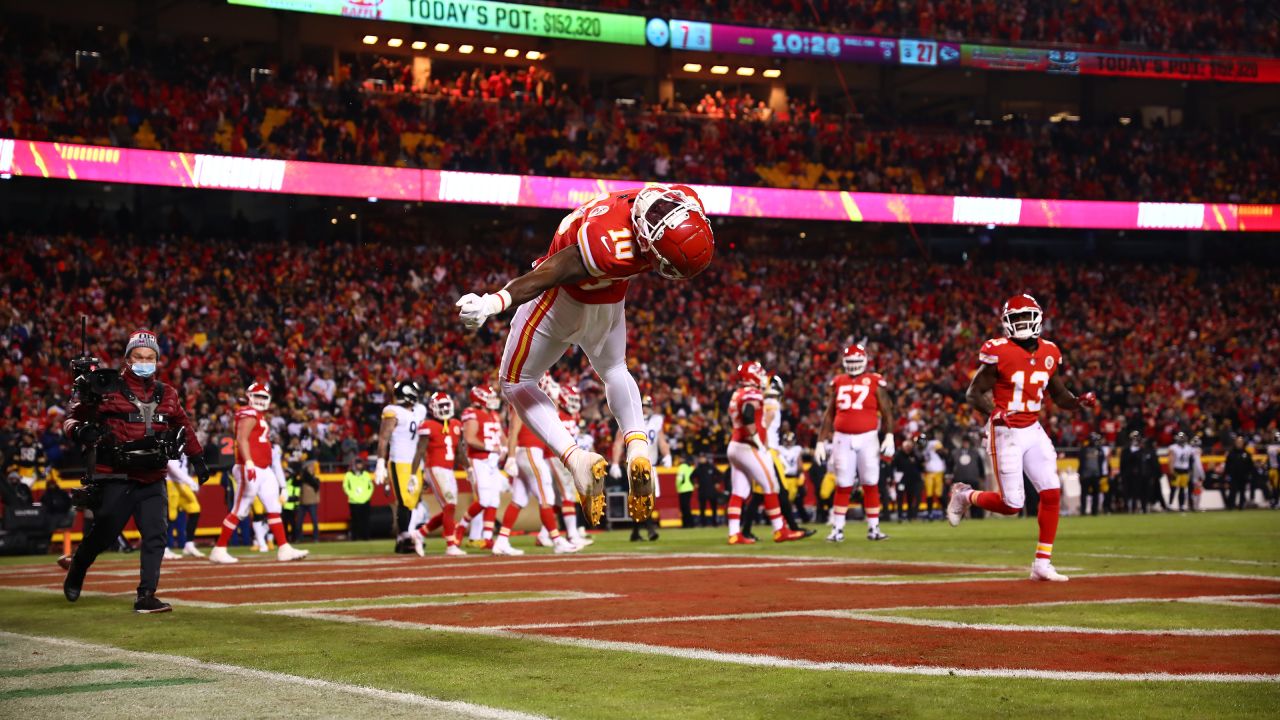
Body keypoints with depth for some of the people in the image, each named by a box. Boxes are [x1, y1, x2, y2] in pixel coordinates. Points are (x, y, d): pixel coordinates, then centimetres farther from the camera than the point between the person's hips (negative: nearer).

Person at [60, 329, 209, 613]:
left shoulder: (167, 394, 12)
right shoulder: (107, 389, -2)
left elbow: (184, 427, 26)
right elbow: (73, 419, 0)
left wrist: (197, 459, 27)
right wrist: (80, 431, -22)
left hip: (153, 482, 4)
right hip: (116, 480, -4)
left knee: (155, 536, -8)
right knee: (104, 534, 3)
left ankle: (146, 597, -5)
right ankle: (75, 567, 33)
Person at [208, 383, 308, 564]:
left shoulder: (260, 416, 21)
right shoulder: (249, 415, -9)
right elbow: (241, 439, -20)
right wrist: (249, 463, -30)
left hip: (265, 470, 10)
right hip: (251, 468, -10)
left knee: (274, 509, 6)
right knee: (239, 511, -5)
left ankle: (284, 549, 5)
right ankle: (219, 550, 1)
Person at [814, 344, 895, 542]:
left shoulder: (874, 382, 1)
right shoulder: (838, 383, 10)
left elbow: (886, 412, -1)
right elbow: (829, 415, 14)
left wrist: (889, 436, -12)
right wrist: (821, 442, 11)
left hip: (867, 438, -2)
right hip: (842, 439, 2)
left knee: (871, 485, 2)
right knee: (843, 486, 4)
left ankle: (873, 529, 9)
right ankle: (837, 530, 7)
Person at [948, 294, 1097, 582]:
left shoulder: (1048, 353, 5)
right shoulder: (998, 352, -13)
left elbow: (1060, 397, 14)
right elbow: (973, 394, -10)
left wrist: (1080, 402, -7)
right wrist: (993, 411, -29)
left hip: (1033, 431, 6)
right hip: (1005, 433, -6)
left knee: (1052, 492, -5)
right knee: (1012, 504, -5)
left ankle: (1042, 563, 4)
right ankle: (965, 496, 26)